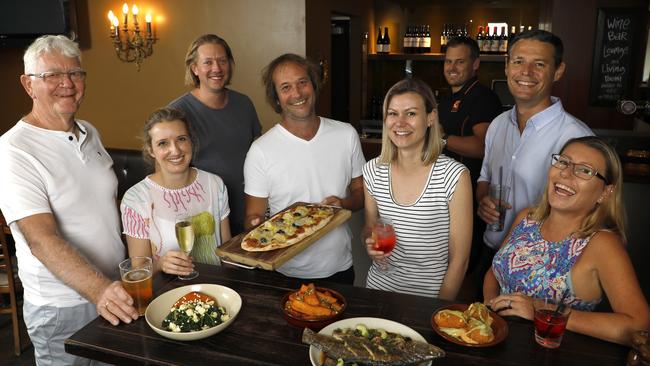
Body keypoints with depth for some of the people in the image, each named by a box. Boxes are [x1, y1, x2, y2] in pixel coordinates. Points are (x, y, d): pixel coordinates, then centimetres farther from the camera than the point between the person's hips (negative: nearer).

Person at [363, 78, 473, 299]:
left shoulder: (455, 177, -17)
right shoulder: (373, 171, -7)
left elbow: (459, 260, -11)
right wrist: (371, 245, -10)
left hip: (430, 296, -3)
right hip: (378, 289, 4)